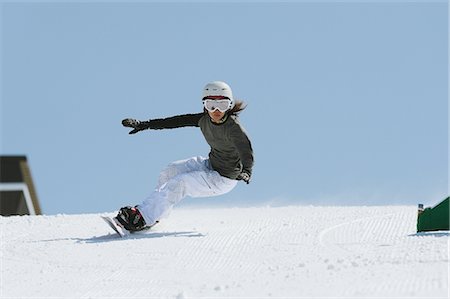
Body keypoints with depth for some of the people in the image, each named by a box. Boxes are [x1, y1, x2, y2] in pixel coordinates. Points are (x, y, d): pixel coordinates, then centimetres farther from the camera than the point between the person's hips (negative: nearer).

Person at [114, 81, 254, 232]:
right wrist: (144, 125, -6)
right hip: (210, 164, 8)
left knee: (178, 184, -16)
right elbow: (178, 121, -5)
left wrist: (246, 172, -63)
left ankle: (142, 219, -9)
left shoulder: (233, 127, -29)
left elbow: (246, 151, -42)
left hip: (223, 179, -8)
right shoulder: (205, 119, -8)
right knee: (170, 172, 5)